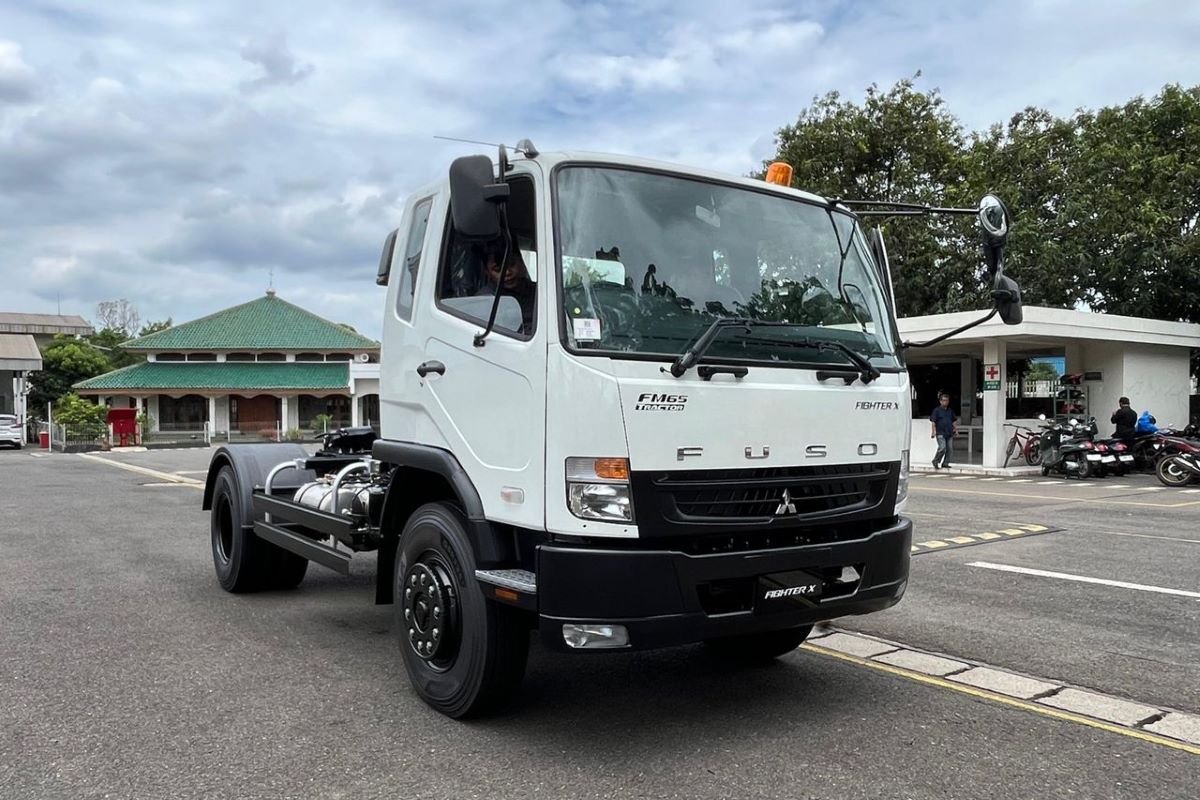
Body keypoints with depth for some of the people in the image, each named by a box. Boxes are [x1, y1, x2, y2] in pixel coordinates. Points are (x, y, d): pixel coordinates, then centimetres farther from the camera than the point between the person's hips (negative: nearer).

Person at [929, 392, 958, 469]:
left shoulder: (950, 410, 14)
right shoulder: (937, 410, -2)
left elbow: (954, 421, 24)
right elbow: (933, 422, -5)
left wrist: (956, 428, 13)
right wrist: (933, 432, -11)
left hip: (949, 433, 6)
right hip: (940, 433, -6)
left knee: (950, 449, 3)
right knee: (942, 448, -16)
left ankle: (945, 463, 14)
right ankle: (935, 461, 2)